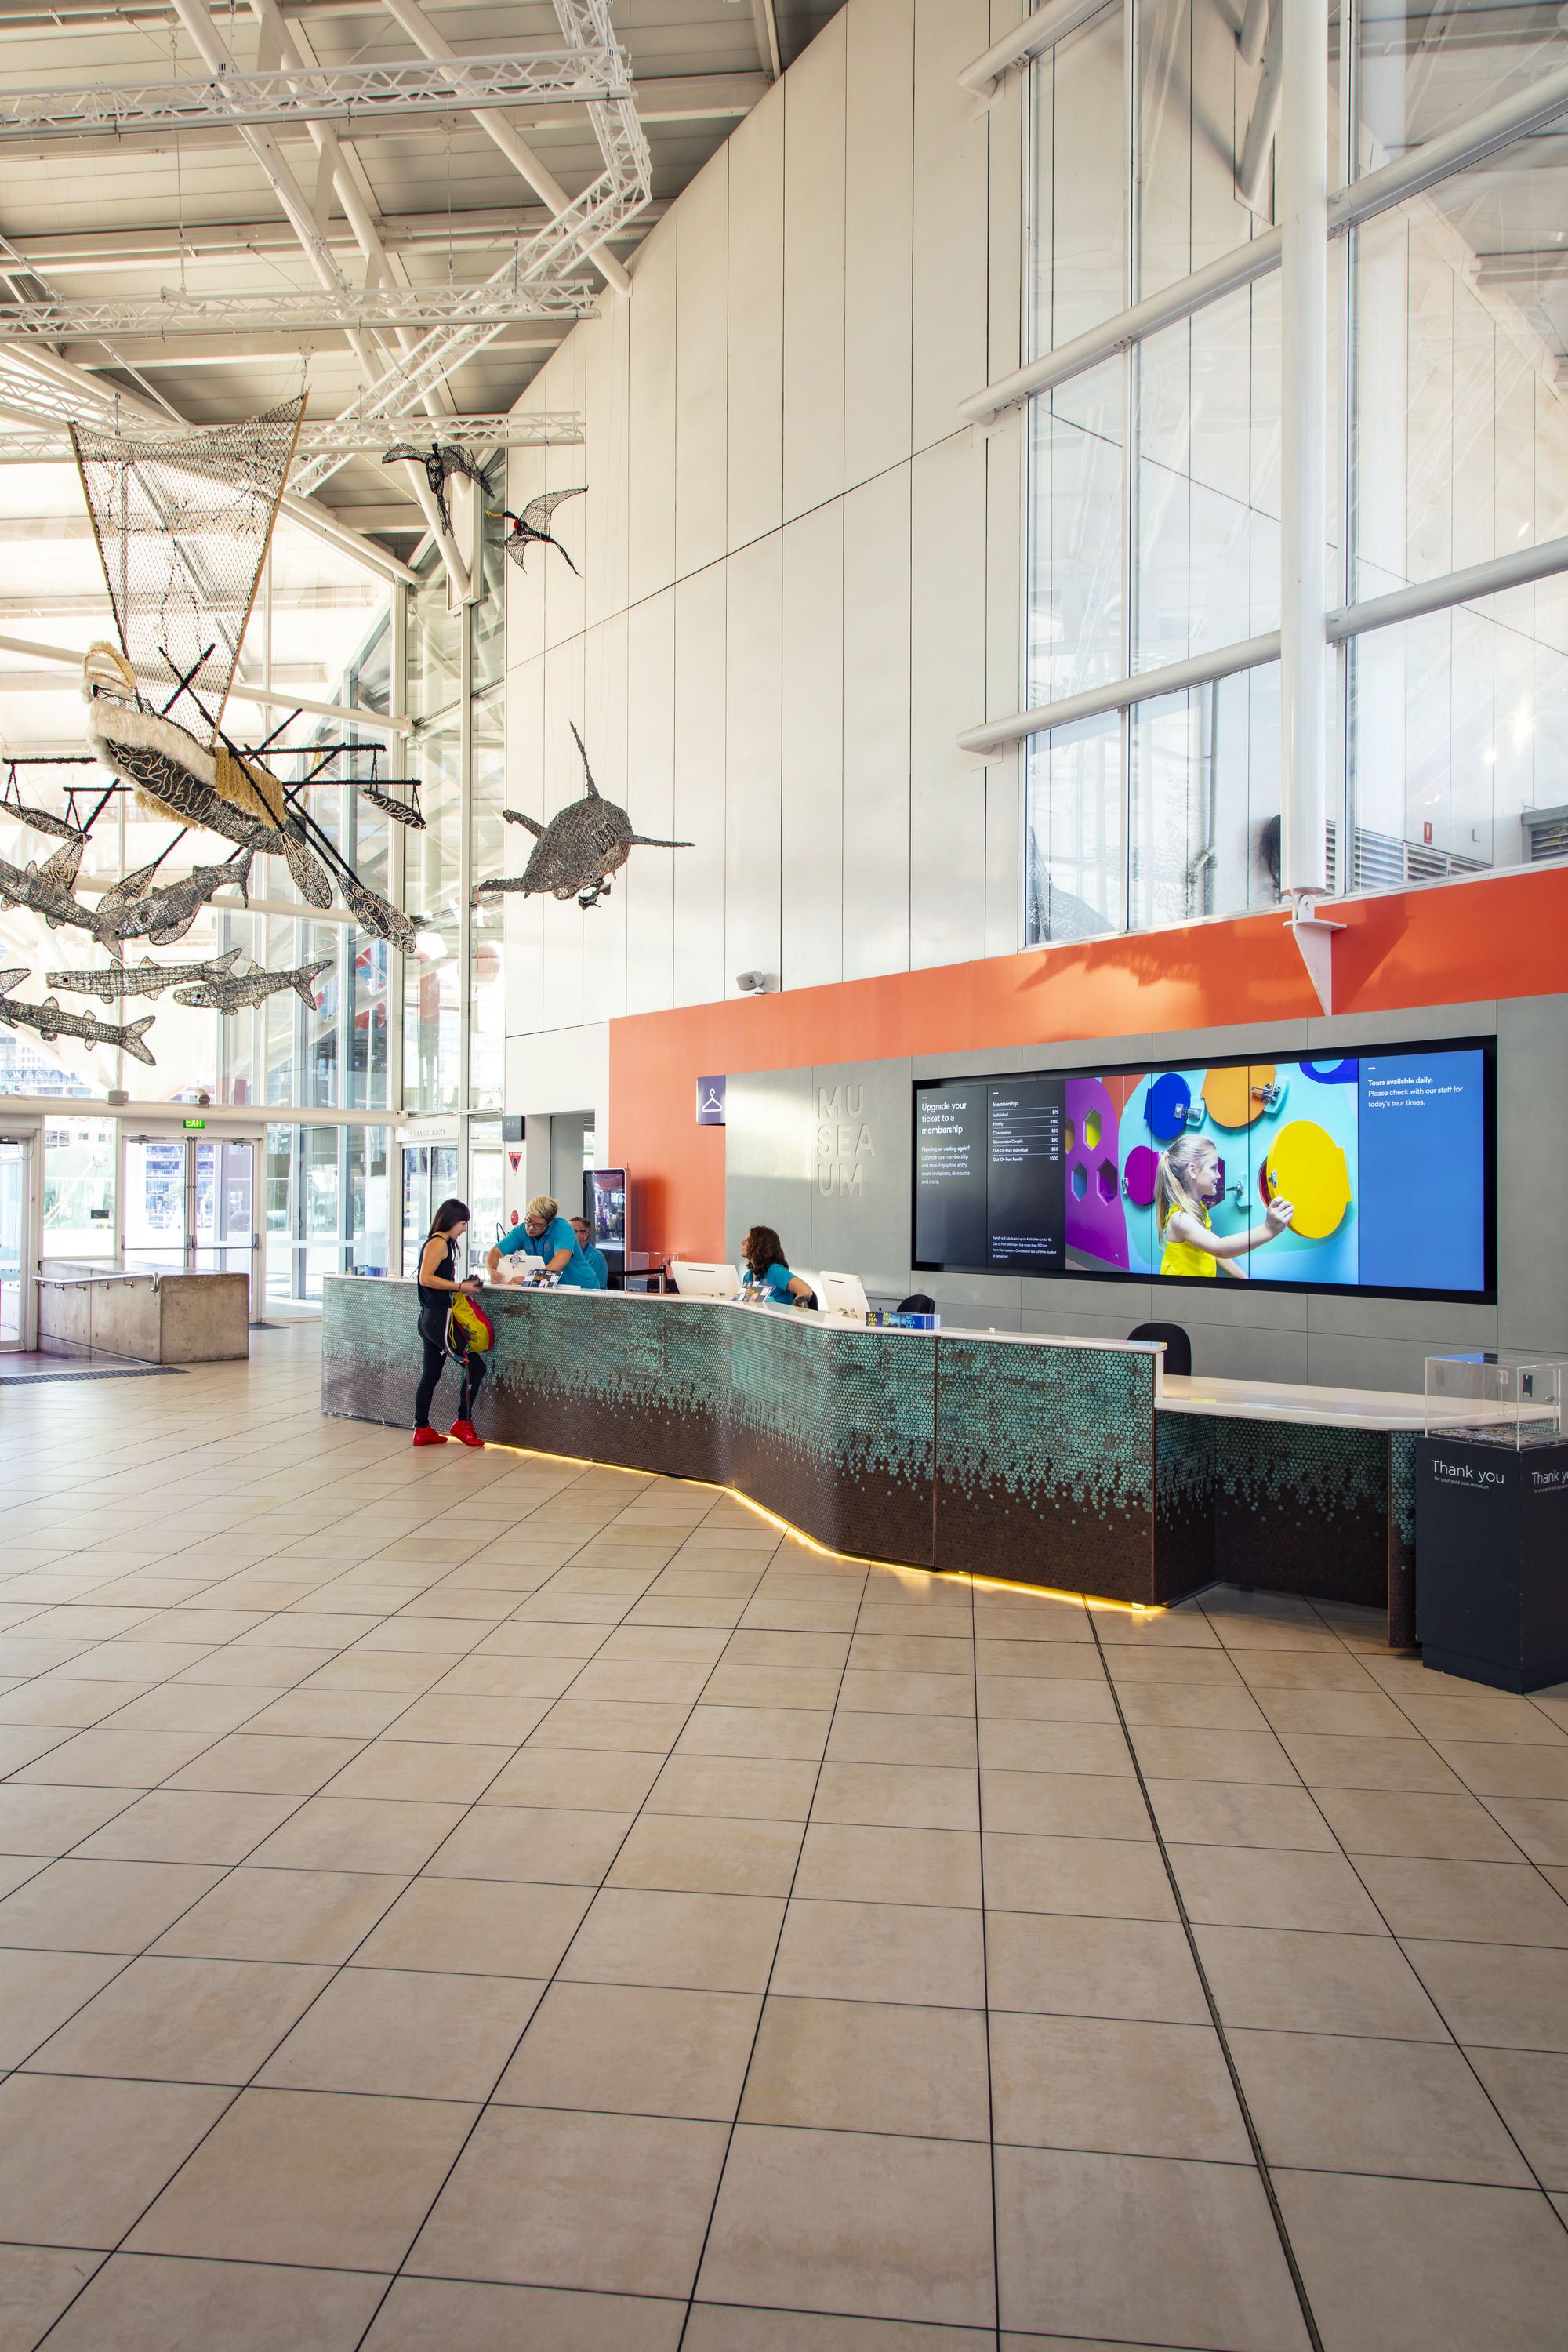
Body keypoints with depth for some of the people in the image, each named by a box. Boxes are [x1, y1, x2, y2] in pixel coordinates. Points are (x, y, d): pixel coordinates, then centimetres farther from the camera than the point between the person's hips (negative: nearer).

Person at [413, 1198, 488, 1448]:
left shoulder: (442, 1243, 18)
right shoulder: (438, 1243, -12)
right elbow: (426, 1278, -21)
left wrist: (464, 1283, 6)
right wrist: (460, 1286, -18)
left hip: (431, 1319, 10)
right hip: (439, 1317, -10)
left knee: (430, 1376, 13)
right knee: (475, 1366, -5)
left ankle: (422, 1429, 17)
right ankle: (463, 1423, 3)